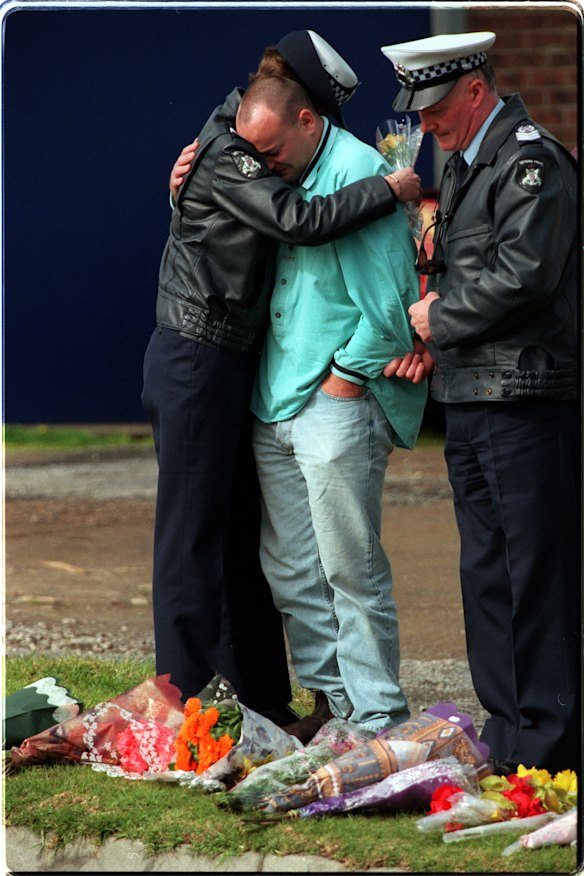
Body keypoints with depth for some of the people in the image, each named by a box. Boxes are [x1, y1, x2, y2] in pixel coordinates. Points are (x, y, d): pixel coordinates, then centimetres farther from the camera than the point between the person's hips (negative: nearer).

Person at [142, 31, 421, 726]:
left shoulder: (240, 153, 16)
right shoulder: (227, 156, -15)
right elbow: (300, 220, -27)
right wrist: (390, 189, -18)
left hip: (227, 363, 10)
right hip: (195, 361, -10)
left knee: (244, 537, 13)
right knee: (192, 533, -7)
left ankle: (260, 701, 19)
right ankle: (186, 703, -5)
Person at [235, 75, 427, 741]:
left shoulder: (357, 173, -12)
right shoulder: (283, 180, 13)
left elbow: (390, 306, -17)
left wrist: (344, 375, -11)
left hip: (338, 406, -8)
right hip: (275, 406, 8)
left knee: (350, 567, -6)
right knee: (291, 570, 10)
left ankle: (378, 717, 0)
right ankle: (332, 698, 19)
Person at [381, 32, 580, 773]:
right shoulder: (463, 166, 19)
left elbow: (522, 274, -20)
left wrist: (440, 319, -8)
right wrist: (428, 345, 9)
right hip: (469, 398, 10)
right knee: (485, 572, 12)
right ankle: (507, 730, 19)